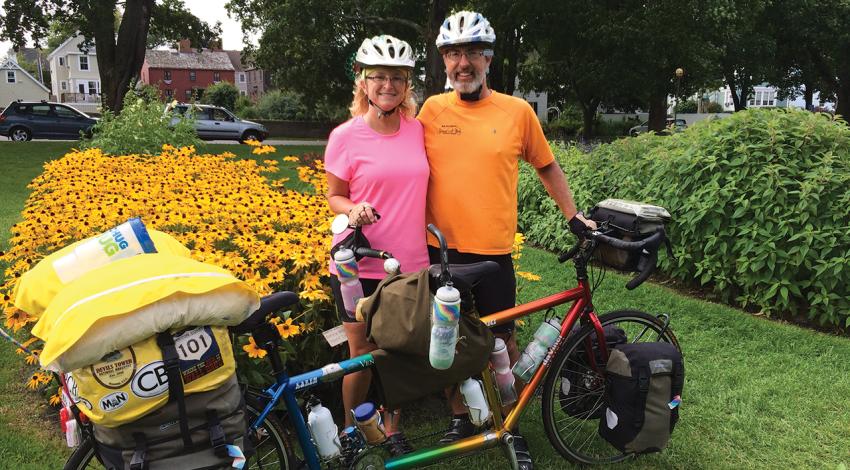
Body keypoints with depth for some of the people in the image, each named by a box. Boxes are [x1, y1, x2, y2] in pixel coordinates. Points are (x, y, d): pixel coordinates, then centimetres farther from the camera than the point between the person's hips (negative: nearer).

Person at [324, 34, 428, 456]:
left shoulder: (416, 129, 3)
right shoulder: (345, 136, -6)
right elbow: (334, 196, 2)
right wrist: (353, 210, -20)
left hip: (410, 263, 3)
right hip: (360, 265, -3)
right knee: (362, 355, 5)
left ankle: (393, 430, 34)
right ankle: (351, 434, 29)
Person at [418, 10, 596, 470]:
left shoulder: (517, 111, -1)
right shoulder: (432, 109, 0)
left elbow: (547, 166, 10)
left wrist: (573, 215, 8)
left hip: (492, 250, -1)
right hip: (440, 248, 1)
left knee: (502, 338, 8)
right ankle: (459, 418, 34)